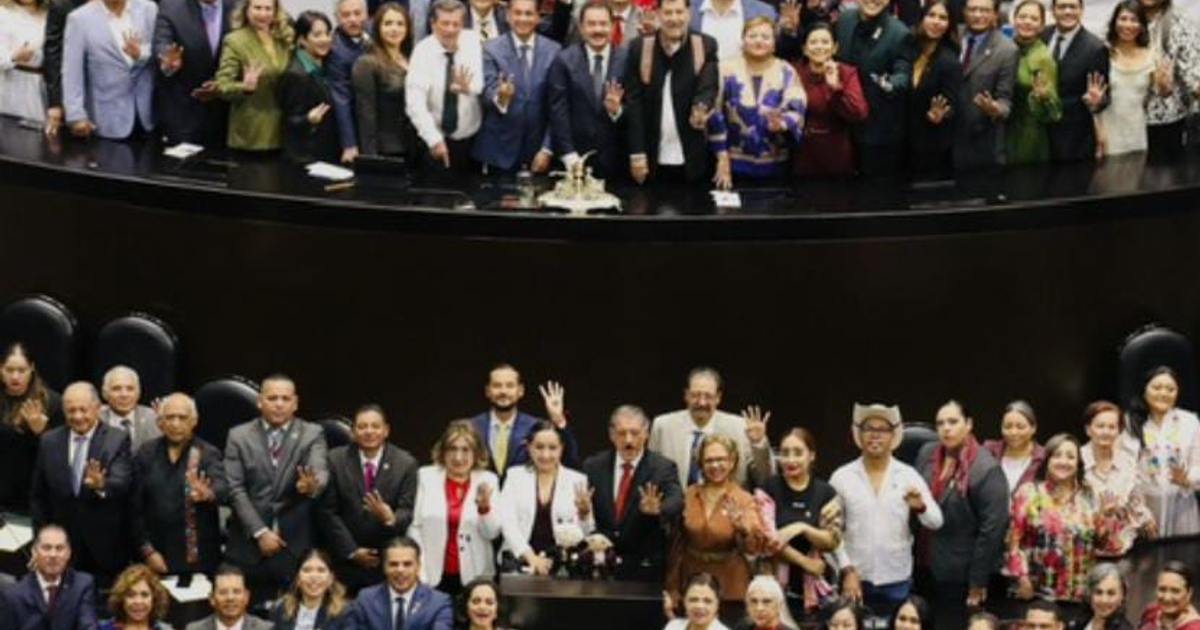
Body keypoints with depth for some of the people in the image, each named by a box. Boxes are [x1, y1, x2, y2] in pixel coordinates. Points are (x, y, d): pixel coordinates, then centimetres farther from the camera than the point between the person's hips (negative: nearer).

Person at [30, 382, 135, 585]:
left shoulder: (117, 440, -6)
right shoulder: (49, 441, 4)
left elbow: (123, 483, -19)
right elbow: (37, 494, 11)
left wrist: (101, 486, -41)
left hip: (106, 545, -2)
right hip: (61, 541, 2)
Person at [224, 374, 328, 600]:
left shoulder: (312, 435, 6)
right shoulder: (239, 436, 6)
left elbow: (320, 472, -11)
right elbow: (235, 489, 0)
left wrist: (314, 485, -36)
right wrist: (260, 532, -8)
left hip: (296, 545, 0)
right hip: (249, 543, 0)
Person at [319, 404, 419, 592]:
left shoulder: (405, 463, 0)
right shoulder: (335, 460, 0)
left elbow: (407, 512, -4)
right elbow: (327, 512, -1)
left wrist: (390, 518, -27)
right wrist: (351, 551, -7)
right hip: (345, 559, 0)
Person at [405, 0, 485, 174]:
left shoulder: (473, 41, -6)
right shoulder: (423, 51, -15)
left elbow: (484, 86, -9)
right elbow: (415, 103, -22)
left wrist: (469, 87, -32)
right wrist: (434, 139, -32)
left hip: (472, 140, 3)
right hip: (437, 143, -3)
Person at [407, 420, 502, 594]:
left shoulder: (487, 481, 4)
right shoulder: (426, 477, 3)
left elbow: (492, 533, 1)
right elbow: (415, 528, 2)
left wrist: (485, 507, -18)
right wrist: (419, 575, -3)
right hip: (434, 577, 0)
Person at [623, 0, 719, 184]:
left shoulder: (705, 46, 0)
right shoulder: (639, 47, 1)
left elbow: (708, 87, -12)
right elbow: (633, 101, -1)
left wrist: (701, 108, -37)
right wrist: (636, 153, -6)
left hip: (692, 159, 0)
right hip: (653, 158, 0)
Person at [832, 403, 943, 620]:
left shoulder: (908, 476, 1)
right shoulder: (842, 477, 0)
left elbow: (936, 522, -4)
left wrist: (921, 507, -26)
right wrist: (847, 571, -7)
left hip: (897, 580, 0)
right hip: (856, 579, 0)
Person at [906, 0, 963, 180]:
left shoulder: (950, 62, -17)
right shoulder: (914, 51, 2)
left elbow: (952, 108, -18)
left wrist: (939, 116, -37)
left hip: (935, 147, -7)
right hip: (911, 142, 7)